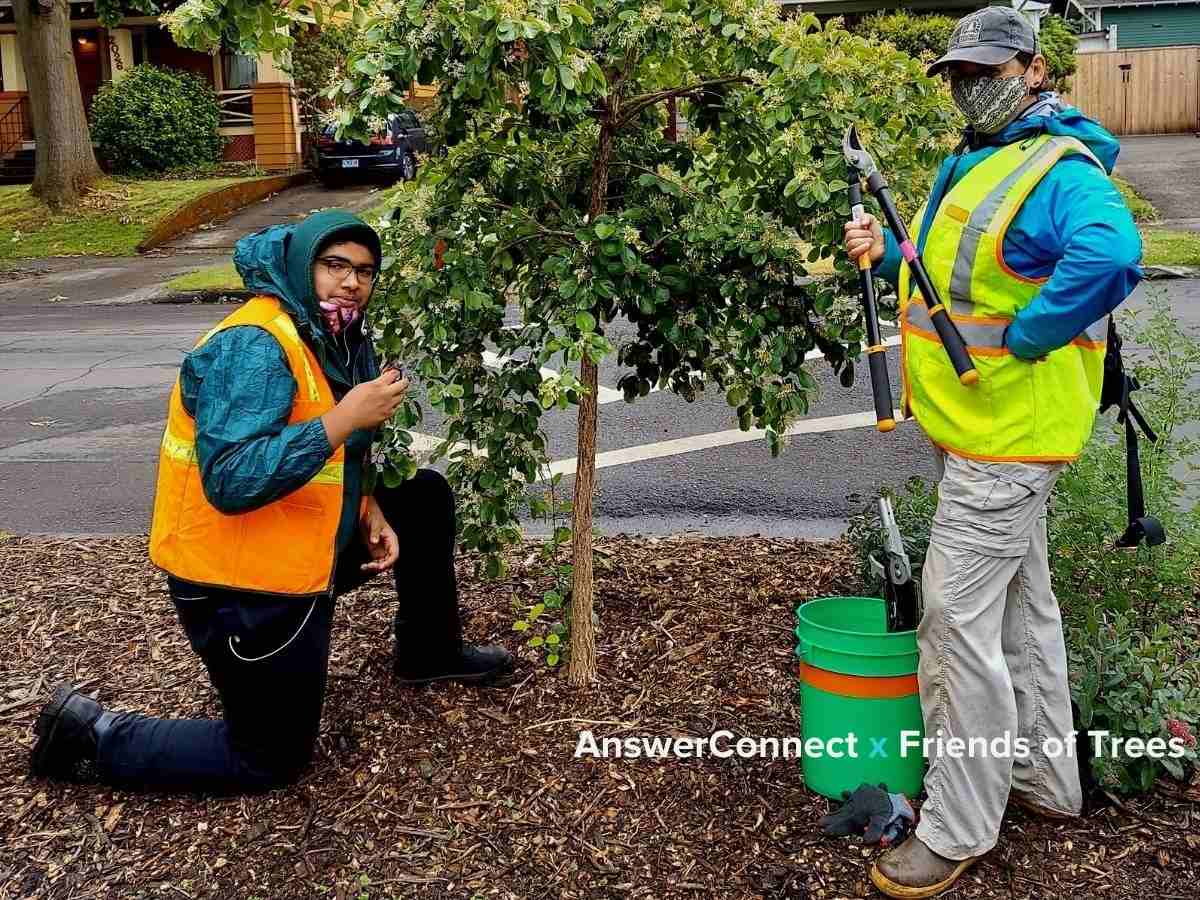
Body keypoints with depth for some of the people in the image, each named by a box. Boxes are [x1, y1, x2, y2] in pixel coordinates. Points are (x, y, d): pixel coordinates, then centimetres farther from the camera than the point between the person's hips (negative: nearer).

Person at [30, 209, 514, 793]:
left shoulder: (338, 339, 4)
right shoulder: (252, 346, -25)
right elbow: (229, 482, -36)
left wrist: (371, 513, -1)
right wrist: (342, 418, -36)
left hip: (306, 552, 9)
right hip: (241, 584, -9)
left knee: (426, 497, 17)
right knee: (273, 759, 3)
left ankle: (429, 655, 31)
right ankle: (94, 731, 14)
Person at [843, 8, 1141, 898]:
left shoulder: (1059, 170, -17)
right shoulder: (971, 164, 15)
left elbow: (1112, 256, -37)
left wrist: (1020, 338, -28)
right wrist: (891, 254, 7)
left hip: (1005, 431, -11)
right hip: (986, 426, 11)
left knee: (958, 617, -7)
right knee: (1022, 603, 19)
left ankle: (958, 828, 5)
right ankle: (1046, 775, 35)